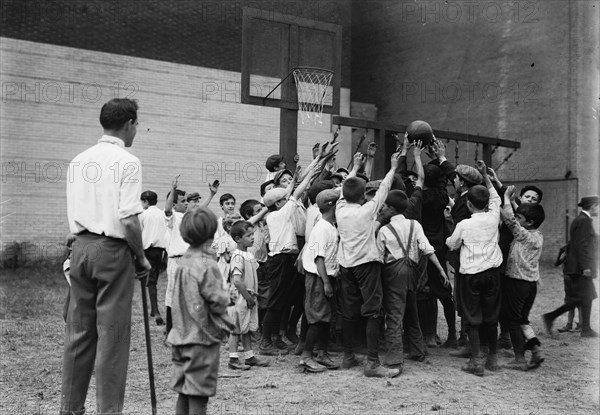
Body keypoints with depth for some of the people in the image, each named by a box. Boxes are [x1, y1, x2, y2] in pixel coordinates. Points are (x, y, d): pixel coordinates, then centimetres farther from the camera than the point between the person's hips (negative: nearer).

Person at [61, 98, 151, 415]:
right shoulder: (127, 162, -10)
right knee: (112, 335, 0)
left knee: (78, 332, 13)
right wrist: (141, 257, -5)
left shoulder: (78, 161, 11)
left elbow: (72, 215, 12)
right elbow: (129, 220, -16)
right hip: (113, 250, -6)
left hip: (81, 247, 6)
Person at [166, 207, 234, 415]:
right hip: (203, 336, -7)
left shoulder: (182, 263, 5)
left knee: (183, 391, 14)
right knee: (199, 393, 1)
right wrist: (227, 297, 2)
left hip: (182, 335, 7)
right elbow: (218, 302, -19)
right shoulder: (207, 265, -18)